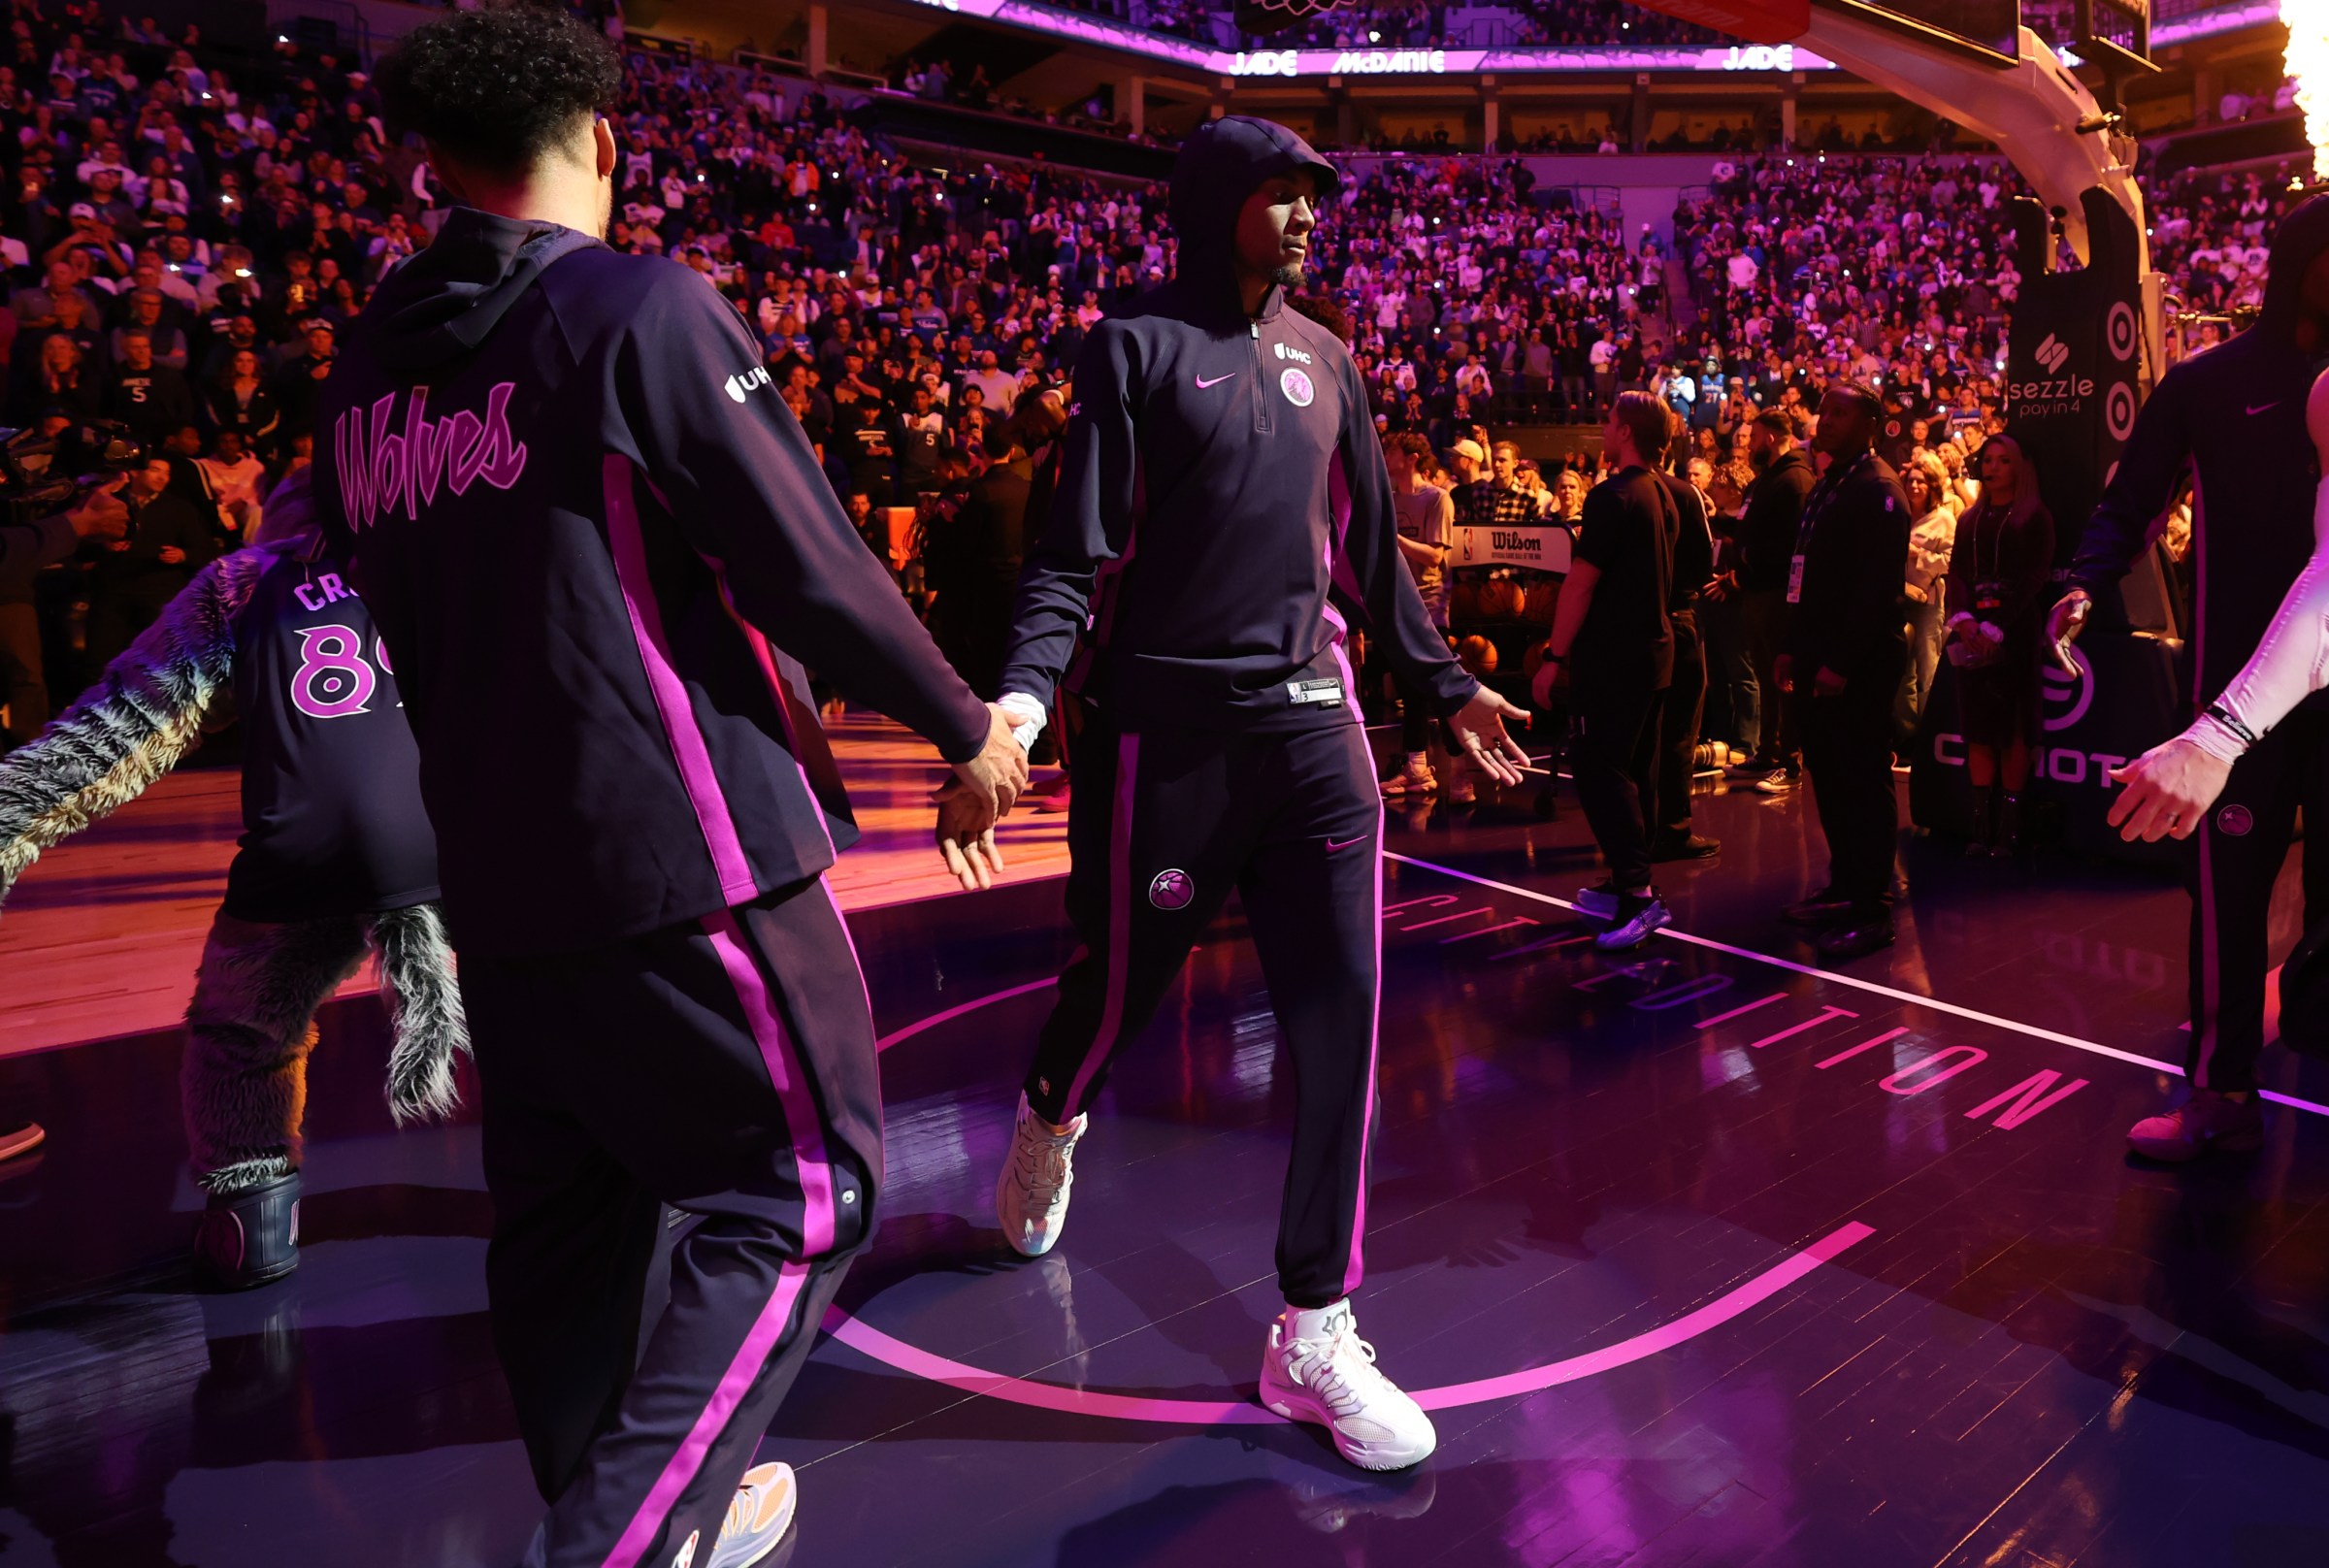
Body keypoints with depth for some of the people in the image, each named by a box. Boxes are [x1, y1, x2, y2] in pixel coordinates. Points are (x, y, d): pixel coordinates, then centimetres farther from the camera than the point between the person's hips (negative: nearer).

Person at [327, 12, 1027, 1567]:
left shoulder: (363, 367, 9)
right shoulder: (644, 307, -10)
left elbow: (411, 619, 16)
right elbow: (813, 568, -12)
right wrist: (969, 728, 1)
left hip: (493, 868, 7)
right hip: (688, 851, -7)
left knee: (566, 1213, 18)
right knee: (799, 1194, 6)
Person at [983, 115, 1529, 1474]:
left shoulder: (1324, 360, 15)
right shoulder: (1139, 346, 0)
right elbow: (1076, 551, -8)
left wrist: (1447, 683, 23)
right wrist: (1022, 698, -24)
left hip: (1314, 722, 5)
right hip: (1169, 732, -4)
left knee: (1342, 1013, -2)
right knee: (1126, 980, 8)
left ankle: (1316, 1334, 10)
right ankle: (1048, 1128, 46)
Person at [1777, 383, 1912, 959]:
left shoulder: (1877, 490, -12)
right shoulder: (1827, 485, 17)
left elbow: (1877, 587, -19)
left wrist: (1840, 663, -21)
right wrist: (1794, 648, 15)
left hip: (1858, 665, -9)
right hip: (1821, 658, 9)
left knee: (1863, 781, -4)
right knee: (1829, 776, 14)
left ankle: (1871, 911, 3)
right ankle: (1845, 886, 25)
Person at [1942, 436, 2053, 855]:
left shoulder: (2034, 517, 3)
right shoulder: (1969, 521, 17)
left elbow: (2034, 578, -6)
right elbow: (1957, 574, 8)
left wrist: (1996, 628, -15)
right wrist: (1963, 619, -11)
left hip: (2016, 632, -4)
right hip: (1973, 633, 4)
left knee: (2013, 729, -3)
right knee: (1978, 728, 1)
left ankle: (2008, 827, -1)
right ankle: (1981, 825, 1)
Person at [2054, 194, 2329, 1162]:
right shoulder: (2211, 383, 3)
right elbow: (2132, 502, 1)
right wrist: (2085, 584, -17)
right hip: (2243, 675, -2)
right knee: (2230, 881, 3)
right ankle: (2223, 1091, 14)